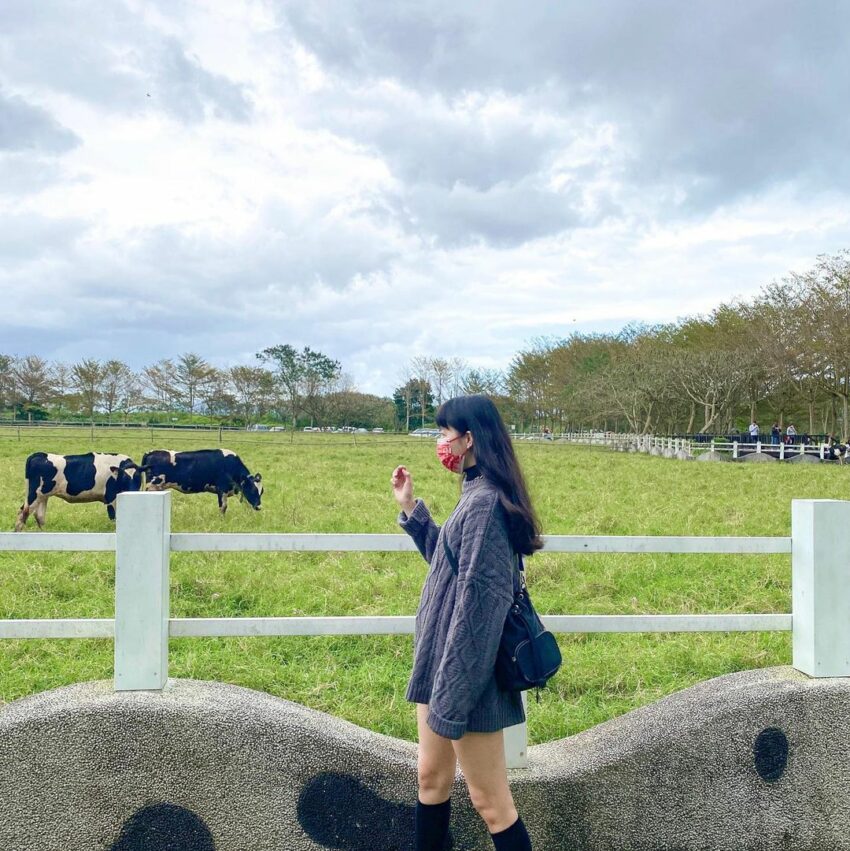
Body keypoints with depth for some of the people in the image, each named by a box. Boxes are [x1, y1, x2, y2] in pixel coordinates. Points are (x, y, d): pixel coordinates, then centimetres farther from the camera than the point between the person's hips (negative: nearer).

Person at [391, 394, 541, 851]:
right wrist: (411, 509, 15)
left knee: (490, 801, 6)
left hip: (466, 674, -10)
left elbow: (476, 604, -25)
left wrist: (450, 699, -21)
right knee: (431, 778, 21)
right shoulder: (478, 495, 8)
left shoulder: (483, 502, -23)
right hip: (442, 663, 10)